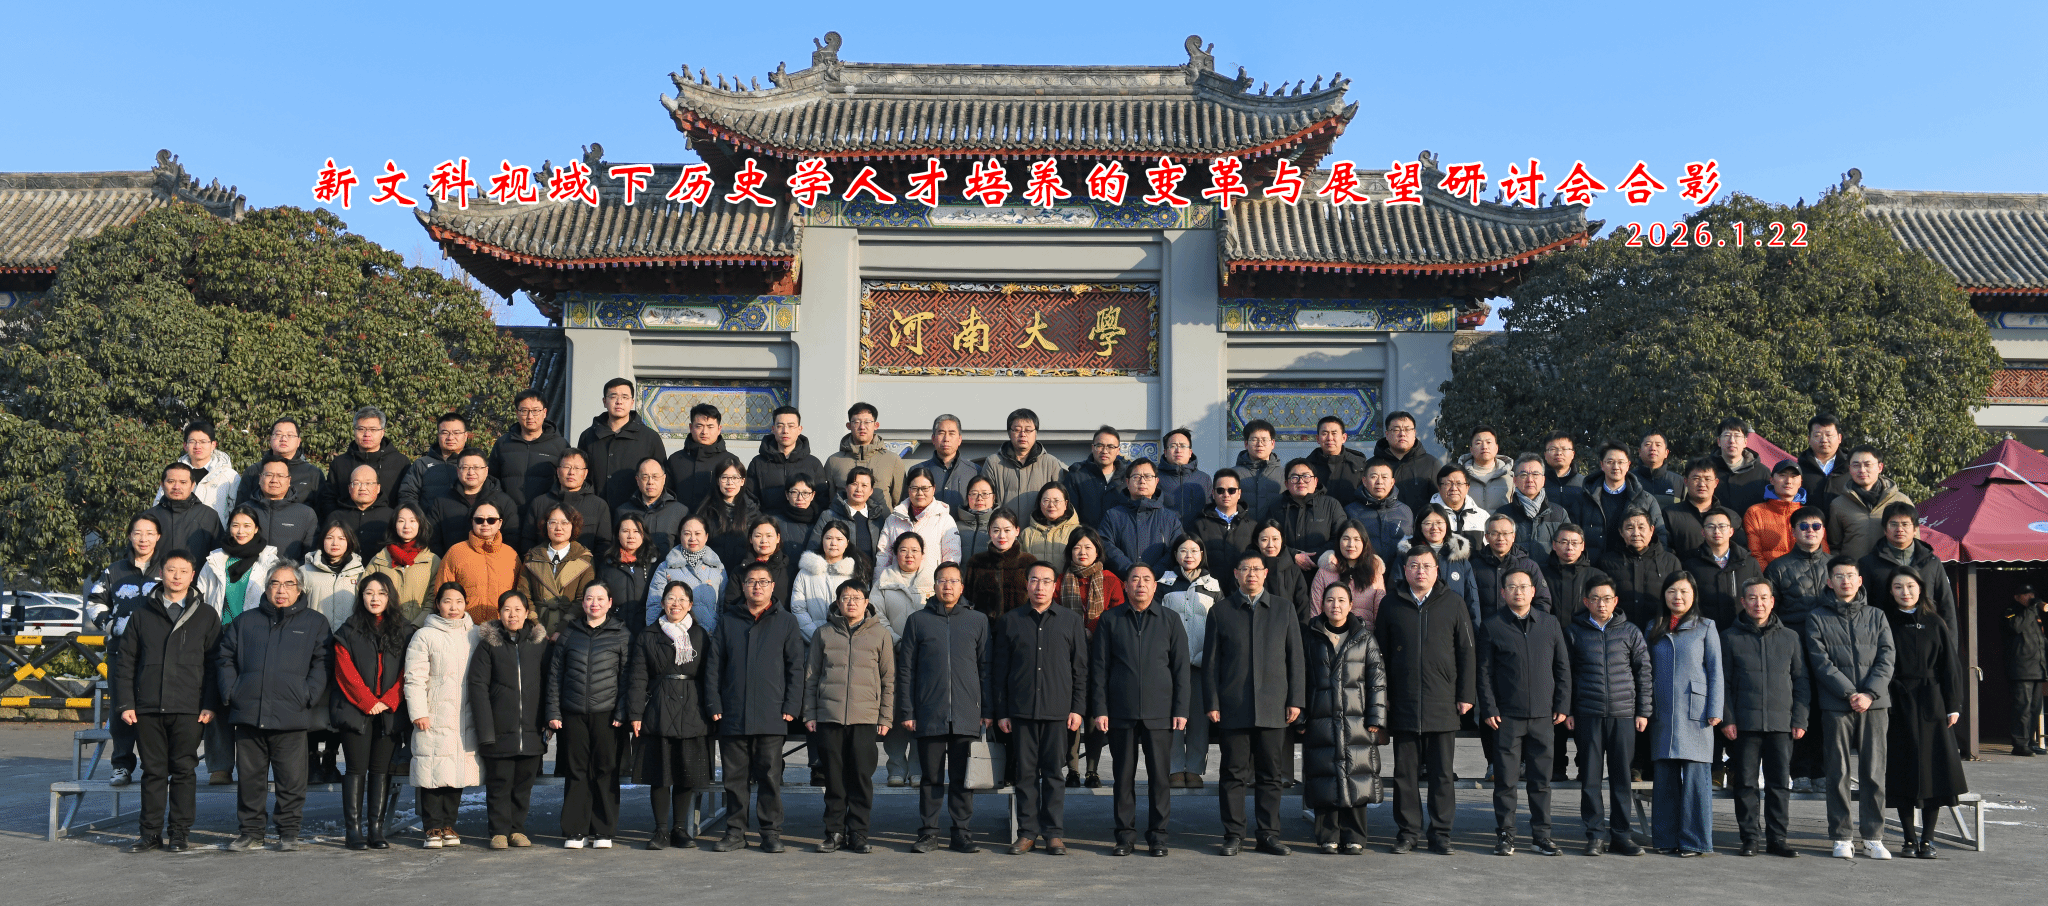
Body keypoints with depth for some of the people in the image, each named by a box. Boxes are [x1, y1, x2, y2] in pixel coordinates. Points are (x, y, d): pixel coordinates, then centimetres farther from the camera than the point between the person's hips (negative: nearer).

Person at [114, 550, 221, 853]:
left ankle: (180, 832, 9)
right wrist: (125, 704, 2)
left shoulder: (205, 615, 7)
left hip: (188, 710, -1)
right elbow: (125, 662, 11)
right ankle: (151, 832, 14)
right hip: (147, 709, 2)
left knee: (184, 770, 1)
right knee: (153, 772, 6)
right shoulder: (143, 614, 11)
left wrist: (210, 706, -4)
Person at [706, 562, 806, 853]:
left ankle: (771, 832, 8)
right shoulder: (727, 621, 12)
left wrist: (791, 706, -4)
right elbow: (714, 665, 10)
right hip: (733, 716, 2)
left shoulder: (786, 622, 8)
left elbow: (795, 667, 5)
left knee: (770, 776, 0)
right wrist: (714, 705, 1)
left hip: (771, 717, -2)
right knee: (734, 776, 6)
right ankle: (735, 832, 15)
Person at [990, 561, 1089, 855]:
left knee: (1054, 772, 2)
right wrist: (1000, 711, 4)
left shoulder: (1071, 621, 8)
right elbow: (999, 670, 9)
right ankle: (1027, 832, 11)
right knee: (1026, 772, 3)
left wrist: (1078, 708, 0)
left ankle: (1054, 833, 9)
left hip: (1058, 710, -1)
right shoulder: (1010, 622, 8)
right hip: (1021, 710, 1)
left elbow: (1080, 668, 7)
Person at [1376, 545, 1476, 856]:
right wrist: (1382, 696, 3)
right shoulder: (1391, 605, 7)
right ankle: (1407, 832, 15)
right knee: (1405, 772, 6)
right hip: (1403, 704, 1)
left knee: (1442, 774, 4)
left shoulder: (1453, 605, 5)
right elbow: (1380, 653, 9)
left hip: (1443, 704, -1)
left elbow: (1466, 652, 6)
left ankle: (1440, 833, 13)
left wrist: (1466, 695, 0)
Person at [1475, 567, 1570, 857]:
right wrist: (1489, 709, -6)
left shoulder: (1551, 624, 10)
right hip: (1506, 716, -2)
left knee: (1541, 779, 6)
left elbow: (1563, 667, 12)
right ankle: (1505, 834, 11)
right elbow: (1484, 672, 1)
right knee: (1505, 779, 1)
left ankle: (1541, 834, 17)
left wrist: (1562, 706, 5)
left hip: (1543, 716, 2)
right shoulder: (1491, 626, 2)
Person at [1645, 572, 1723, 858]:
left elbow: (1715, 670, 1)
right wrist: (1645, 710, 10)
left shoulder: (1705, 627, 5)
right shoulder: (1654, 629, 14)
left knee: (1694, 775, -5)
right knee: (1666, 776, 6)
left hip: (1694, 711, -3)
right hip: (1662, 713, 3)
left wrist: (1714, 710, -6)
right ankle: (1667, 838, 12)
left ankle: (1694, 841, 1)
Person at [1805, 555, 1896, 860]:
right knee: (1838, 773, 1)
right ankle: (1841, 837, 8)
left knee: (1874, 772, 2)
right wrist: (1850, 694, -12)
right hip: (1836, 706, -2)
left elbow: (1886, 658, 4)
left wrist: (1869, 694, -9)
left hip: (1875, 705, 2)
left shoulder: (1876, 616, 13)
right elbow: (1821, 663, -3)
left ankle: (1874, 836, 10)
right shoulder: (1817, 618, 5)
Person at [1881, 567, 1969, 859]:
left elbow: (1950, 667, 5)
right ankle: (1910, 838, 10)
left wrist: (1953, 705, -1)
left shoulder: (1935, 623, 6)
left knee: (1934, 769, -1)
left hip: (1931, 705, 1)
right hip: (1897, 704, 0)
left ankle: (1927, 839, 7)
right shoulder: (1885, 622, 4)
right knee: (1902, 772, 1)